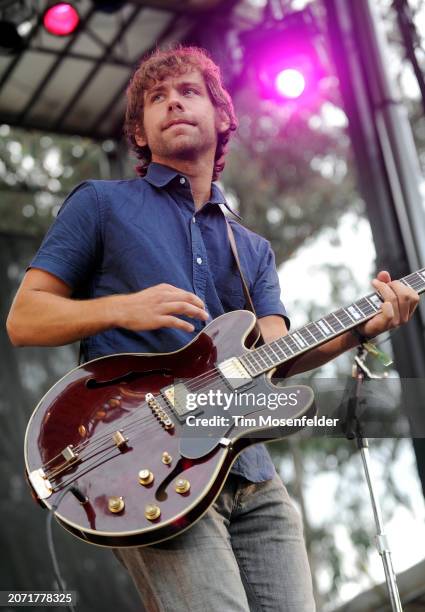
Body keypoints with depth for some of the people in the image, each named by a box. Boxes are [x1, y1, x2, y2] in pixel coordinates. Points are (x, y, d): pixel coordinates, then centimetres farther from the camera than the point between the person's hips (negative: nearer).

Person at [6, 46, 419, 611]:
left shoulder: (254, 249, 22)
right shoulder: (101, 204, 9)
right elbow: (23, 320, 4)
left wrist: (362, 327, -10)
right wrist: (120, 308, -13)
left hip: (253, 480, 5)